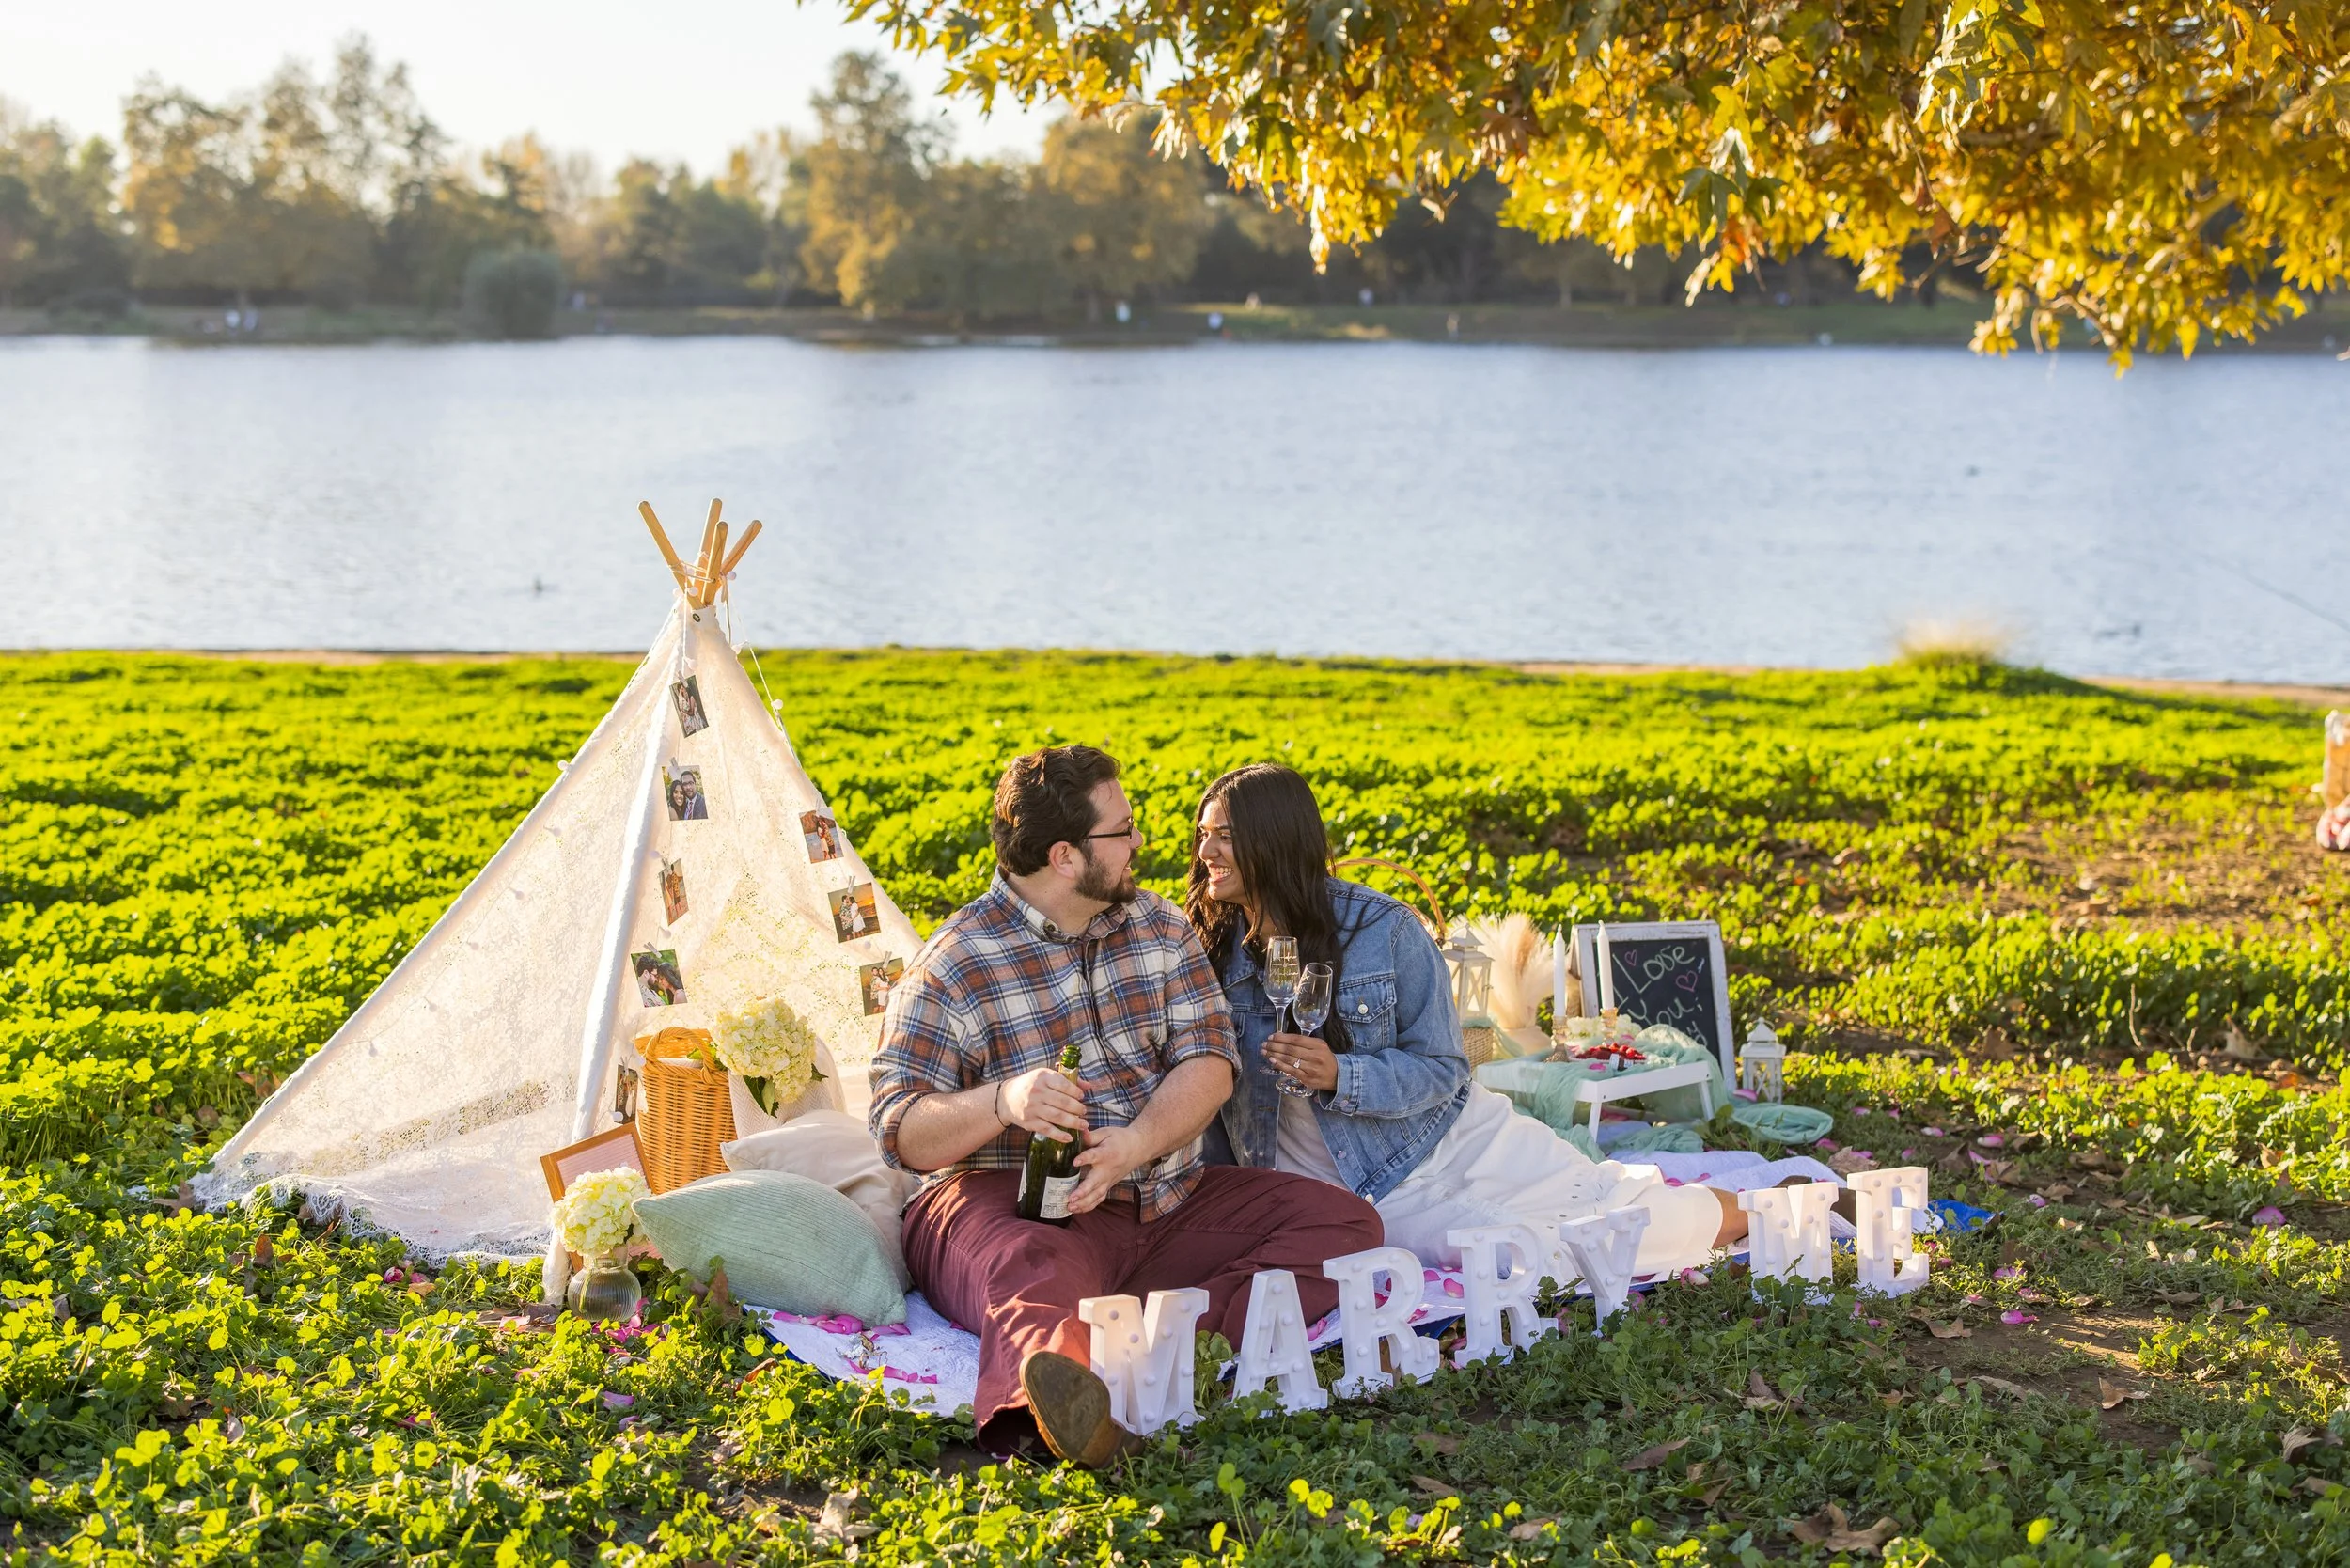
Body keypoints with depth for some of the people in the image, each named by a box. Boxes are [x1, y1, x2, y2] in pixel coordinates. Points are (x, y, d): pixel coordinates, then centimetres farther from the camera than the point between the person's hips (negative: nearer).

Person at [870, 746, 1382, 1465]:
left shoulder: (1158, 927, 13)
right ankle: (1059, 1395, -75)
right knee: (1036, 1273, -40)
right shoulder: (952, 968, -3)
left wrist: (1136, 1144, -20)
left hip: (1164, 1198, 6)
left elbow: (1209, 1061, 1)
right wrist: (1001, 1102, -30)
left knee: (1344, 1220, -12)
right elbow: (901, 1134, -9)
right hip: (1016, 1203, -6)